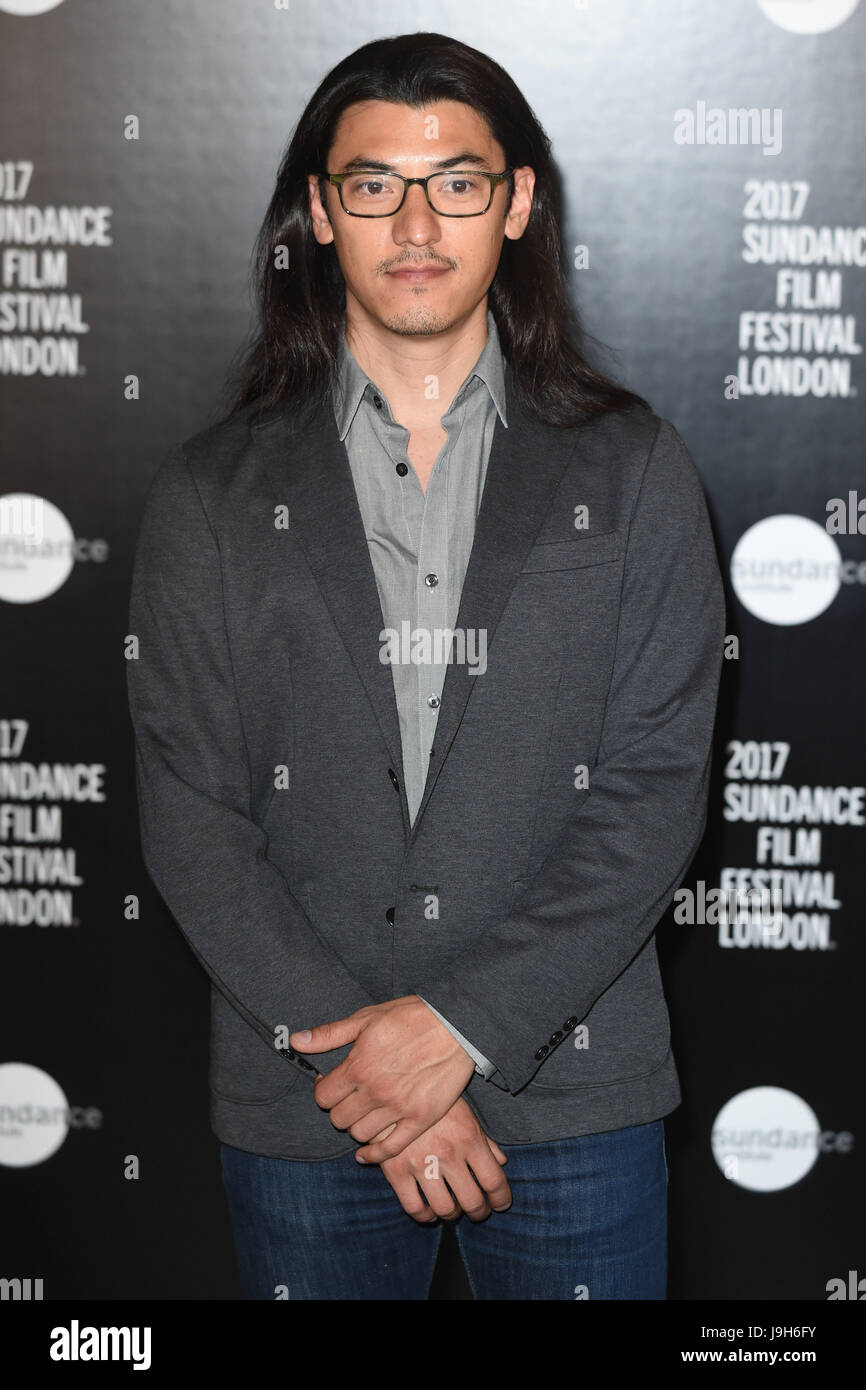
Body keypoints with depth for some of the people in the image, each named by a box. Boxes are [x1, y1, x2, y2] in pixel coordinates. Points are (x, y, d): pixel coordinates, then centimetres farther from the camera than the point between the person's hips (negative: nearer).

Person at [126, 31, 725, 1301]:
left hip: (574, 1095, 0)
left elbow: (657, 790, -5)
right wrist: (359, 1053, -12)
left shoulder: (632, 471, 1)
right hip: (301, 1106, 1)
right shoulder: (212, 494, 1)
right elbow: (189, 816, -3)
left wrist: (465, 1022, -14)